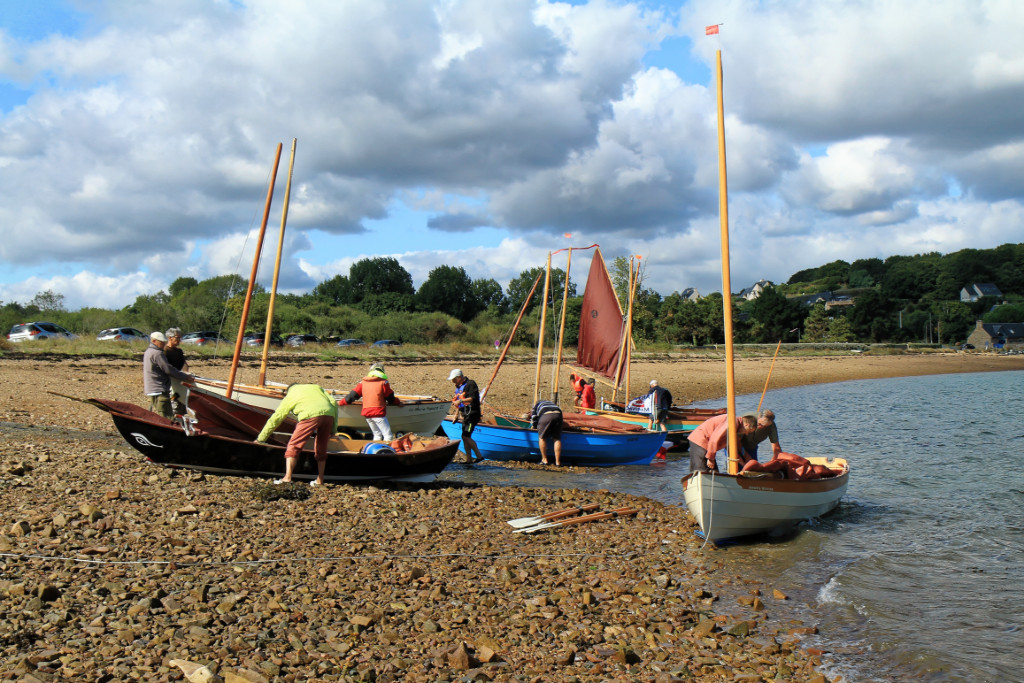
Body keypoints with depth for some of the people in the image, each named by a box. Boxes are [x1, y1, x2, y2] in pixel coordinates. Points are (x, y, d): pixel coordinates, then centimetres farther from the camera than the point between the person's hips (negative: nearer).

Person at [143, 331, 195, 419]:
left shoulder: (148, 352, 18)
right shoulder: (157, 353, -15)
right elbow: (168, 370, -17)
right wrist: (185, 377, -10)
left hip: (150, 390, 11)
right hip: (159, 390, -11)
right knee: (167, 417, -12)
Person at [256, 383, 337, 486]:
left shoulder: (289, 397, 27)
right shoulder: (316, 387, 35)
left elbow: (275, 419, 28)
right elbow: (334, 403, 22)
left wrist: (260, 439, 36)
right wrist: (333, 428, 24)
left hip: (311, 415, -4)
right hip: (329, 414, 4)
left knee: (293, 446, 5)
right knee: (321, 449, 20)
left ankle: (287, 477, -7)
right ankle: (320, 480, 21)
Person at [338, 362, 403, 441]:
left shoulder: (363, 382, 13)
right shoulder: (383, 382, -1)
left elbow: (353, 395, 16)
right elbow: (390, 398, 5)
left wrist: (341, 402, 29)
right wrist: (398, 403, 25)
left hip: (366, 413, 6)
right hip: (378, 413, -6)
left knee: (377, 435, 18)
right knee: (388, 435, -7)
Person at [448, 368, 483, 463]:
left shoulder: (470, 384, -10)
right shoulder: (458, 386, 18)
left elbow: (473, 398, -20)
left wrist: (461, 400, -22)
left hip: (472, 413, -9)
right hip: (465, 414, 9)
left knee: (466, 436, -15)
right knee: (465, 437, 9)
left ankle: (479, 455, -10)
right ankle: (469, 459, 14)